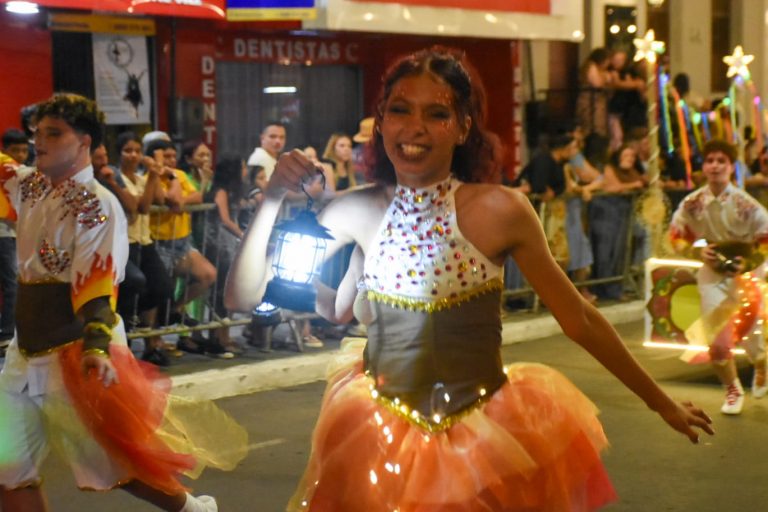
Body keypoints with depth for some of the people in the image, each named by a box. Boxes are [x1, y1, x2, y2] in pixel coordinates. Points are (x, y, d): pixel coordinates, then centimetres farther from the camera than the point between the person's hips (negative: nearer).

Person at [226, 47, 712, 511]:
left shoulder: (499, 209, -15)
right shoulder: (359, 212, -6)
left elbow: (580, 319, -5)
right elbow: (244, 296, -5)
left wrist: (662, 403, 2)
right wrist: (272, 201, -18)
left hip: (486, 437, -2)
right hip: (380, 438, 2)